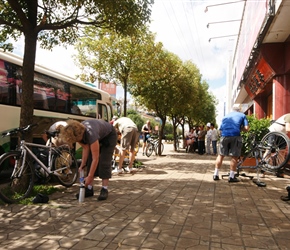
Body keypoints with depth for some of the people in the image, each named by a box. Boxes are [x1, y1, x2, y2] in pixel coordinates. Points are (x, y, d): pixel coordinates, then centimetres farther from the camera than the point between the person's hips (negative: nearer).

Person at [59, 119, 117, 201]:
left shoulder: (90, 134, -44)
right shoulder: (78, 133, -25)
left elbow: (95, 159, -38)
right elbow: (86, 148, -10)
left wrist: (89, 177, -34)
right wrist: (82, 165, -15)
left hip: (109, 135, -7)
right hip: (99, 136, 7)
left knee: (104, 162, -16)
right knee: (90, 161, -3)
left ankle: (104, 189, -9)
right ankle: (89, 189, 2)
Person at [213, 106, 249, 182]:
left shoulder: (225, 116, 28)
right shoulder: (242, 115, 19)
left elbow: (220, 129, 21)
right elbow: (246, 128, 7)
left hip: (224, 136, 3)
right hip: (235, 136, -3)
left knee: (221, 155, 14)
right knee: (234, 157, 5)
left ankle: (216, 174, 17)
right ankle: (231, 177, 8)